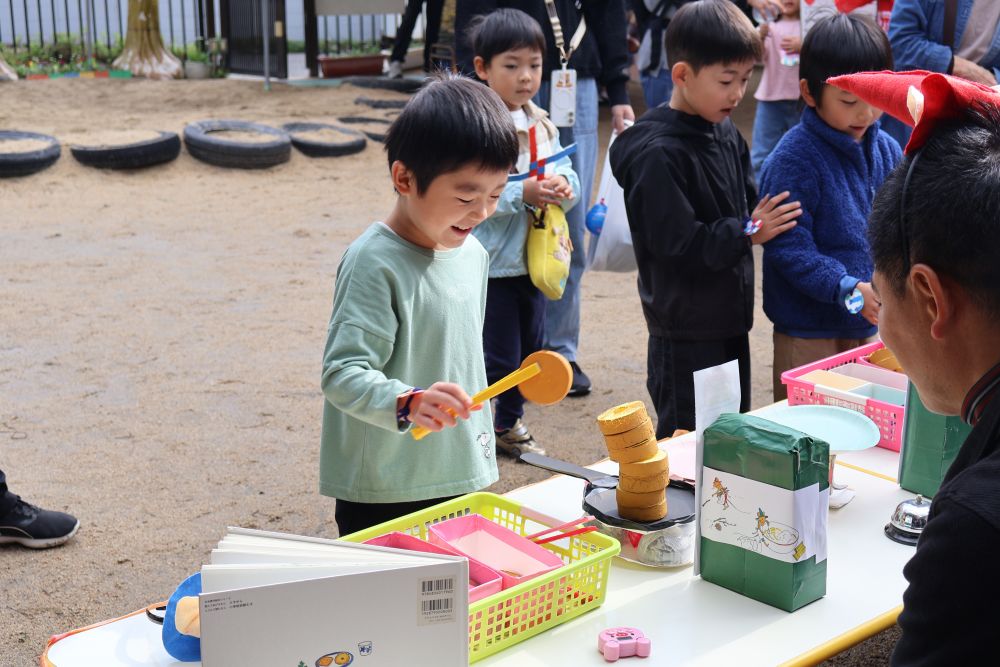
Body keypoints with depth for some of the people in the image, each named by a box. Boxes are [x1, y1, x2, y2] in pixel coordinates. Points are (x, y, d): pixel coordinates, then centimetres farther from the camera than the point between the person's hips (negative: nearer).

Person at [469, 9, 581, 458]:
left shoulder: (542, 125, 8)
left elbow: (570, 179, 10)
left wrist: (561, 187, -13)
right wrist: (523, 194, -28)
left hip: (532, 260, 7)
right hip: (490, 264, -7)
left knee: (528, 350, 18)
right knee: (497, 357, -2)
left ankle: (509, 423, 35)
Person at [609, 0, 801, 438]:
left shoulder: (726, 133, 6)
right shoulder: (658, 154, -20)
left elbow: (748, 203, 15)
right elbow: (676, 245, -24)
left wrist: (766, 220, -6)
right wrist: (748, 233, -19)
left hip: (730, 320, 8)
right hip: (686, 333, -8)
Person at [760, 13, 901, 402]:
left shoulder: (887, 151, 5)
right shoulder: (793, 159, -16)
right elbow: (788, 248, -19)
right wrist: (849, 289, -27)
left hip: (869, 326, 6)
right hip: (808, 336, -6)